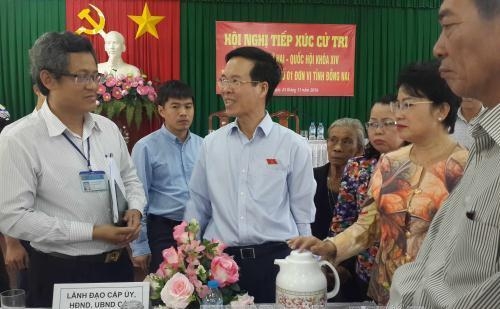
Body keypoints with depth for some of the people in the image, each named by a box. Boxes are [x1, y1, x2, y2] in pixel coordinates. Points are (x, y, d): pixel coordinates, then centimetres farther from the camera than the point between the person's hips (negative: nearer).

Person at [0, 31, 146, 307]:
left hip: (118, 264, 5)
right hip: (59, 274, -5)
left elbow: (130, 179, 14)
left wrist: (135, 209, -8)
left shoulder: (108, 129, 2)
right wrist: (91, 232, -19)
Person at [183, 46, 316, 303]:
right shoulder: (211, 143, 4)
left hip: (275, 260, -2)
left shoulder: (293, 146, -4)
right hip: (218, 260, 2)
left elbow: (303, 217, 1)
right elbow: (197, 206, 10)